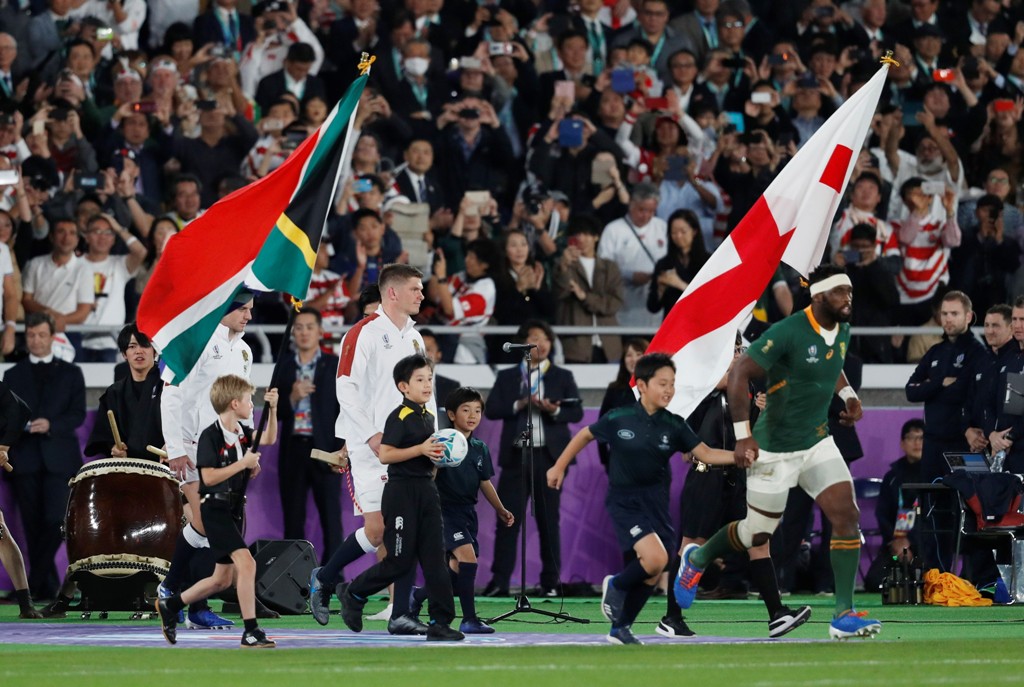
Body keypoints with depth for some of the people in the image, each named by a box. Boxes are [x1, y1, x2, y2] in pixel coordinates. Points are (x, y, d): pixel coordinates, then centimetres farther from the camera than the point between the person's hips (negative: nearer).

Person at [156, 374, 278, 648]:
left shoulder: (242, 433, 7)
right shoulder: (210, 436, -16)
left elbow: (268, 439, 19)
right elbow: (209, 477, -21)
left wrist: (272, 409, 6)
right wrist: (243, 464, -20)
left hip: (235, 510, 9)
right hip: (216, 510, -9)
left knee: (223, 579, 14)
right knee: (246, 562, -20)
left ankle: (169, 606, 31)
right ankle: (250, 632, -19)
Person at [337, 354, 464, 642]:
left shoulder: (429, 417, 14)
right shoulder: (399, 417, -12)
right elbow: (385, 454, -20)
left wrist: (437, 456, 9)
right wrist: (421, 450, -24)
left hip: (426, 489, 8)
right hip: (401, 491, -8)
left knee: (434, 558, 1)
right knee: (400, 561, -3)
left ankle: (440, 623, 0)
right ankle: (353, 594, 19)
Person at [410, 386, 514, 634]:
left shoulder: (480, 448, 10)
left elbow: (485, 483, 18)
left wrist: (500, 510, 17)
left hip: (468, 512, 7)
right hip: (445, 509, -7)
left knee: (457, 568, 8)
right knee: (467, 555, -21)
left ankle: (418, 596, 32)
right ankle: (469, 619, -17)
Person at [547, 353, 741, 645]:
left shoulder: (674, 426, -3)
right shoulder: (619, 419, -9)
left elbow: (706, 453, -9)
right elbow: (585, 435, 7)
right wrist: (559, 467, 12)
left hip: (656, 501, 4)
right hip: (624, 501, -4)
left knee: (651, 574, 5)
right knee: (656, 558, -24)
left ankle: (620, 628, 24)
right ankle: (615, 585, 6)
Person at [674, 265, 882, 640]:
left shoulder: (842, 331, 3)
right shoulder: (787, 333, -22)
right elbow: (739, 374, -22)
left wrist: (848, 395, 9)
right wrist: (743, 435, -26)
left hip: (818, 441, 6)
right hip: (776, 449, -6)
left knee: (846, 516, -11)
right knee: (758, 533, 7)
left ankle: (844, 615, -10)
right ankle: (696, 559, 38)